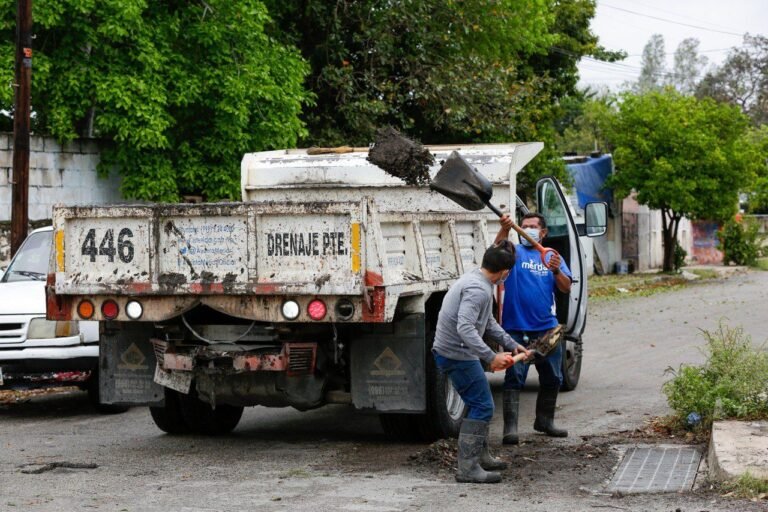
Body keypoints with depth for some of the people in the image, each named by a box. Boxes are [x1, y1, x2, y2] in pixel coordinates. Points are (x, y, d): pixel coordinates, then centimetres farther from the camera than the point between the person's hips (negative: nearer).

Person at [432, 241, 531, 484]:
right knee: (482, 407, -8)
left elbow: (488, 323, 22)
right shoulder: (478, 289, -22)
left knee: (480, 404, 21)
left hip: (450, 352, 10)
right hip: (458, 355, -10)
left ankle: (481, 456, 32)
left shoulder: (476, 280, 11)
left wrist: (511, 344, 21)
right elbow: (465, 328, -32)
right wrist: (491, 357, -34)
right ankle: (467, 467, -9)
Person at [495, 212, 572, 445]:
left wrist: (556, 271, -17)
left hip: (546, 327, 4)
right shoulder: (515, 252, 3)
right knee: (514, 378, -9)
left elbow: (566, 288, 3)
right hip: (517, 328, -4)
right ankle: (510, 427, -10)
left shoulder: (553, 257, 12)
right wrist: (505, 229, -39)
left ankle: (544, 421, 30)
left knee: (552, 378, 14)